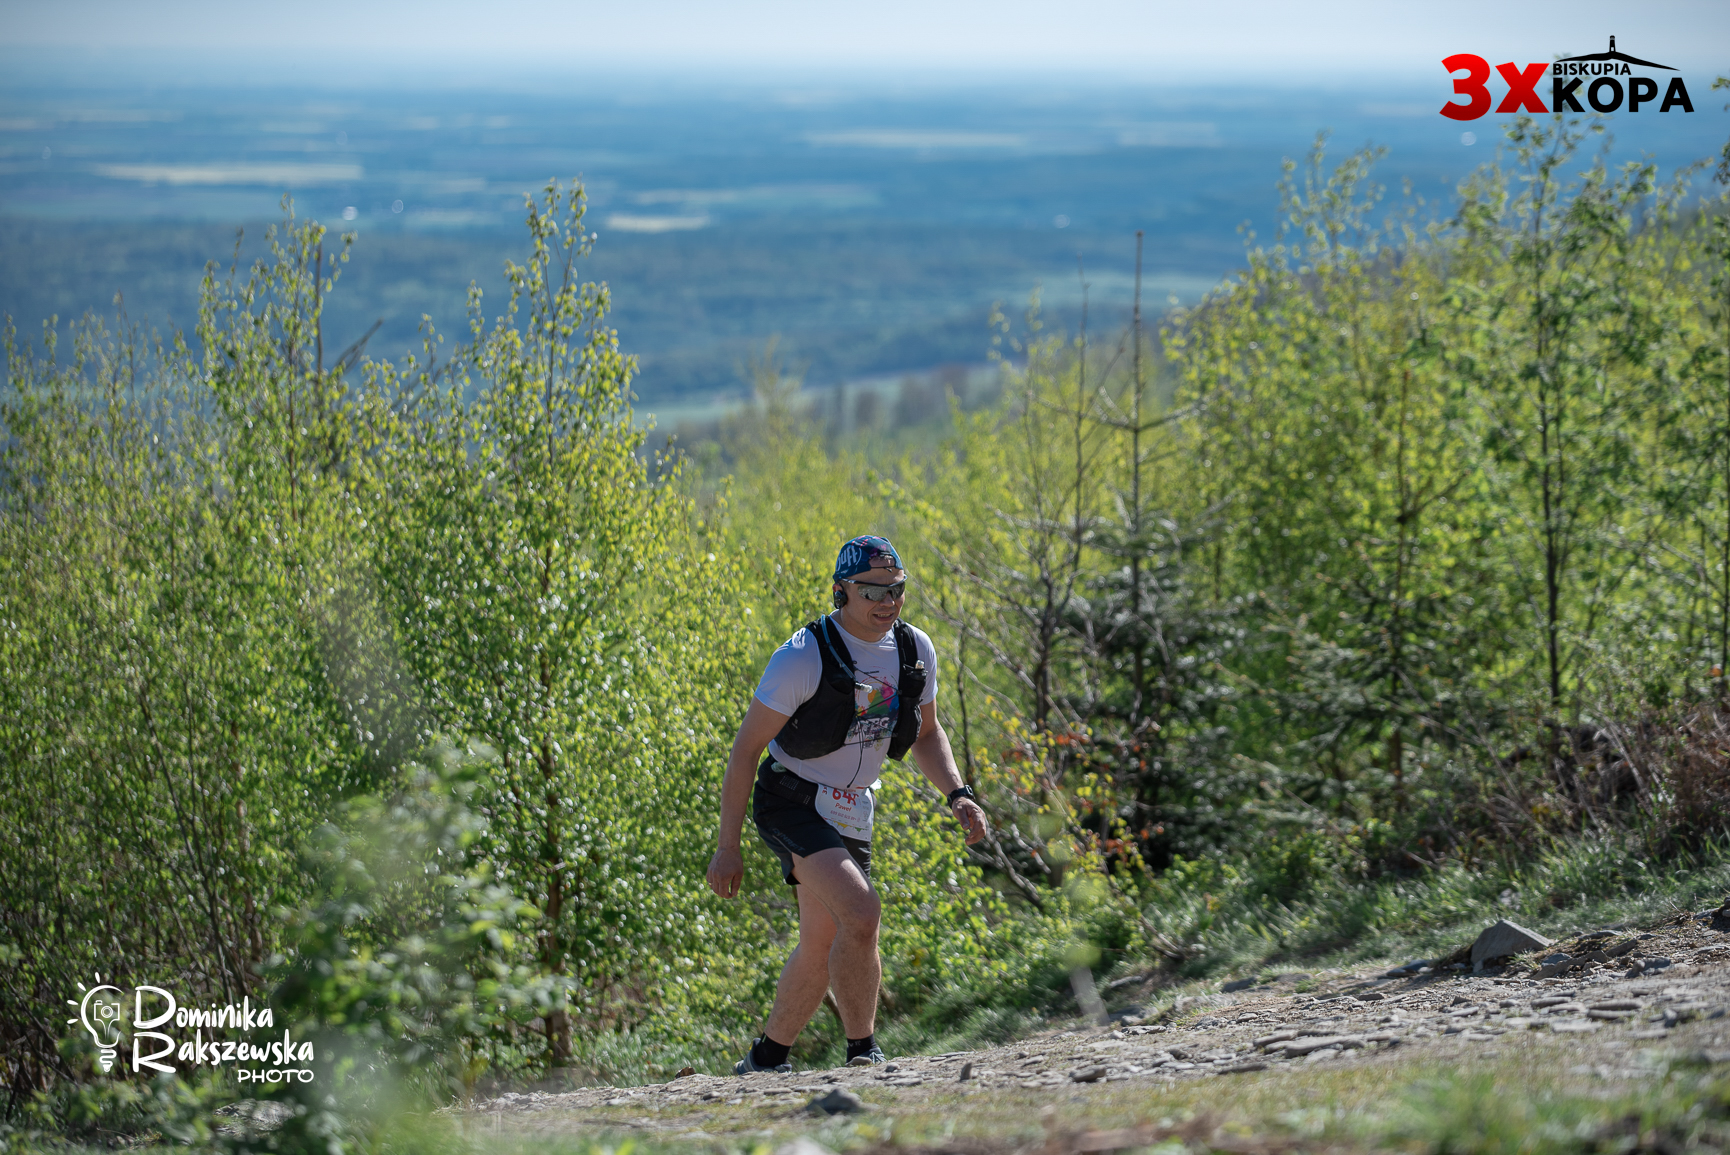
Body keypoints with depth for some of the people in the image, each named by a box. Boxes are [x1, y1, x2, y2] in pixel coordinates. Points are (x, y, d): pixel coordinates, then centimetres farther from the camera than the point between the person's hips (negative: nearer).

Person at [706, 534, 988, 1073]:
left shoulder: (915, 651, -2)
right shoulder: (804, 656, -20)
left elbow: (926, 734, 15)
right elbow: (746, 748, -15)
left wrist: (958, 795, -4)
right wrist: (727, 846, -15)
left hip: (851, 815, 7)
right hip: (792, 803, -7)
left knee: (823, 948, 13)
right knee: (860, 912, -27)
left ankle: (766, 1060, 31)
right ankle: (863, 1054, -17)